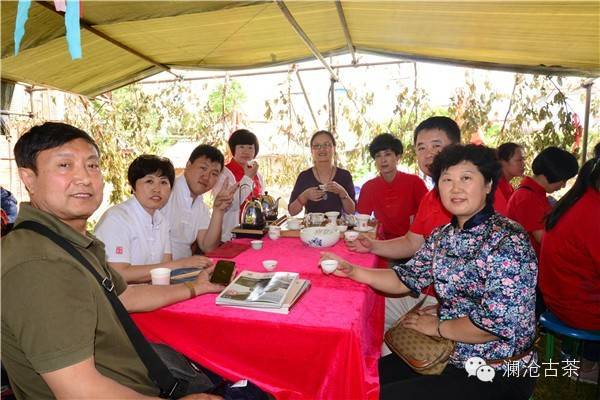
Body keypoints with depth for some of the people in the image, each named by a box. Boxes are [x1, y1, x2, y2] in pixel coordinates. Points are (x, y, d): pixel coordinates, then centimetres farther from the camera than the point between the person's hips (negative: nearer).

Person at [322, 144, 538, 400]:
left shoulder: (506, 241, -22)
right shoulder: (443, 236, 1)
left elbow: (497, 322, -26)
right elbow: (406, 279, 3)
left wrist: (436, 327, -12)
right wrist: (352, 271, -8)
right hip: (450, 354, 7)